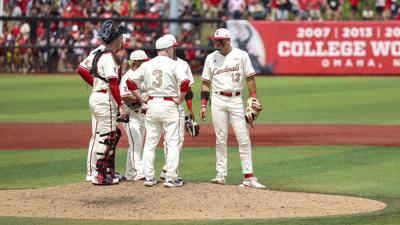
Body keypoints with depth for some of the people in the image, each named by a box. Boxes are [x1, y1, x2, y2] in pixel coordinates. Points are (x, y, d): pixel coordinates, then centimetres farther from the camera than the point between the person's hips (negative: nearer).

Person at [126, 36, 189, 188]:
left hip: (151, 105, 4)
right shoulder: (173, 64, -8)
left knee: (150, 142, 10)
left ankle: (148, 177, 8)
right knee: (172, 142, 0)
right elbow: (185, 81, -21)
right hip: (169, 105, -4)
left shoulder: (147, 65, 5)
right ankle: (171, 178, -4)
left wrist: (141, 98, 9)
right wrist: (180, 99, -9)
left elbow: (130, 81, 5)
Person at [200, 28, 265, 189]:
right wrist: (203, 105, 4)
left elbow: (250, 78, 3)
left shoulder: (241, 55, 2)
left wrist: (254, 100, -5)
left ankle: (248, 177, -6)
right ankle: (221, 174, 8)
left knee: (243, 139, -6)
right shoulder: (211, 58, 8)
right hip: (218, 101, 2)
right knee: (220, 139, 3)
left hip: (236, 100, -1)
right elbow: (206, 83, 11)